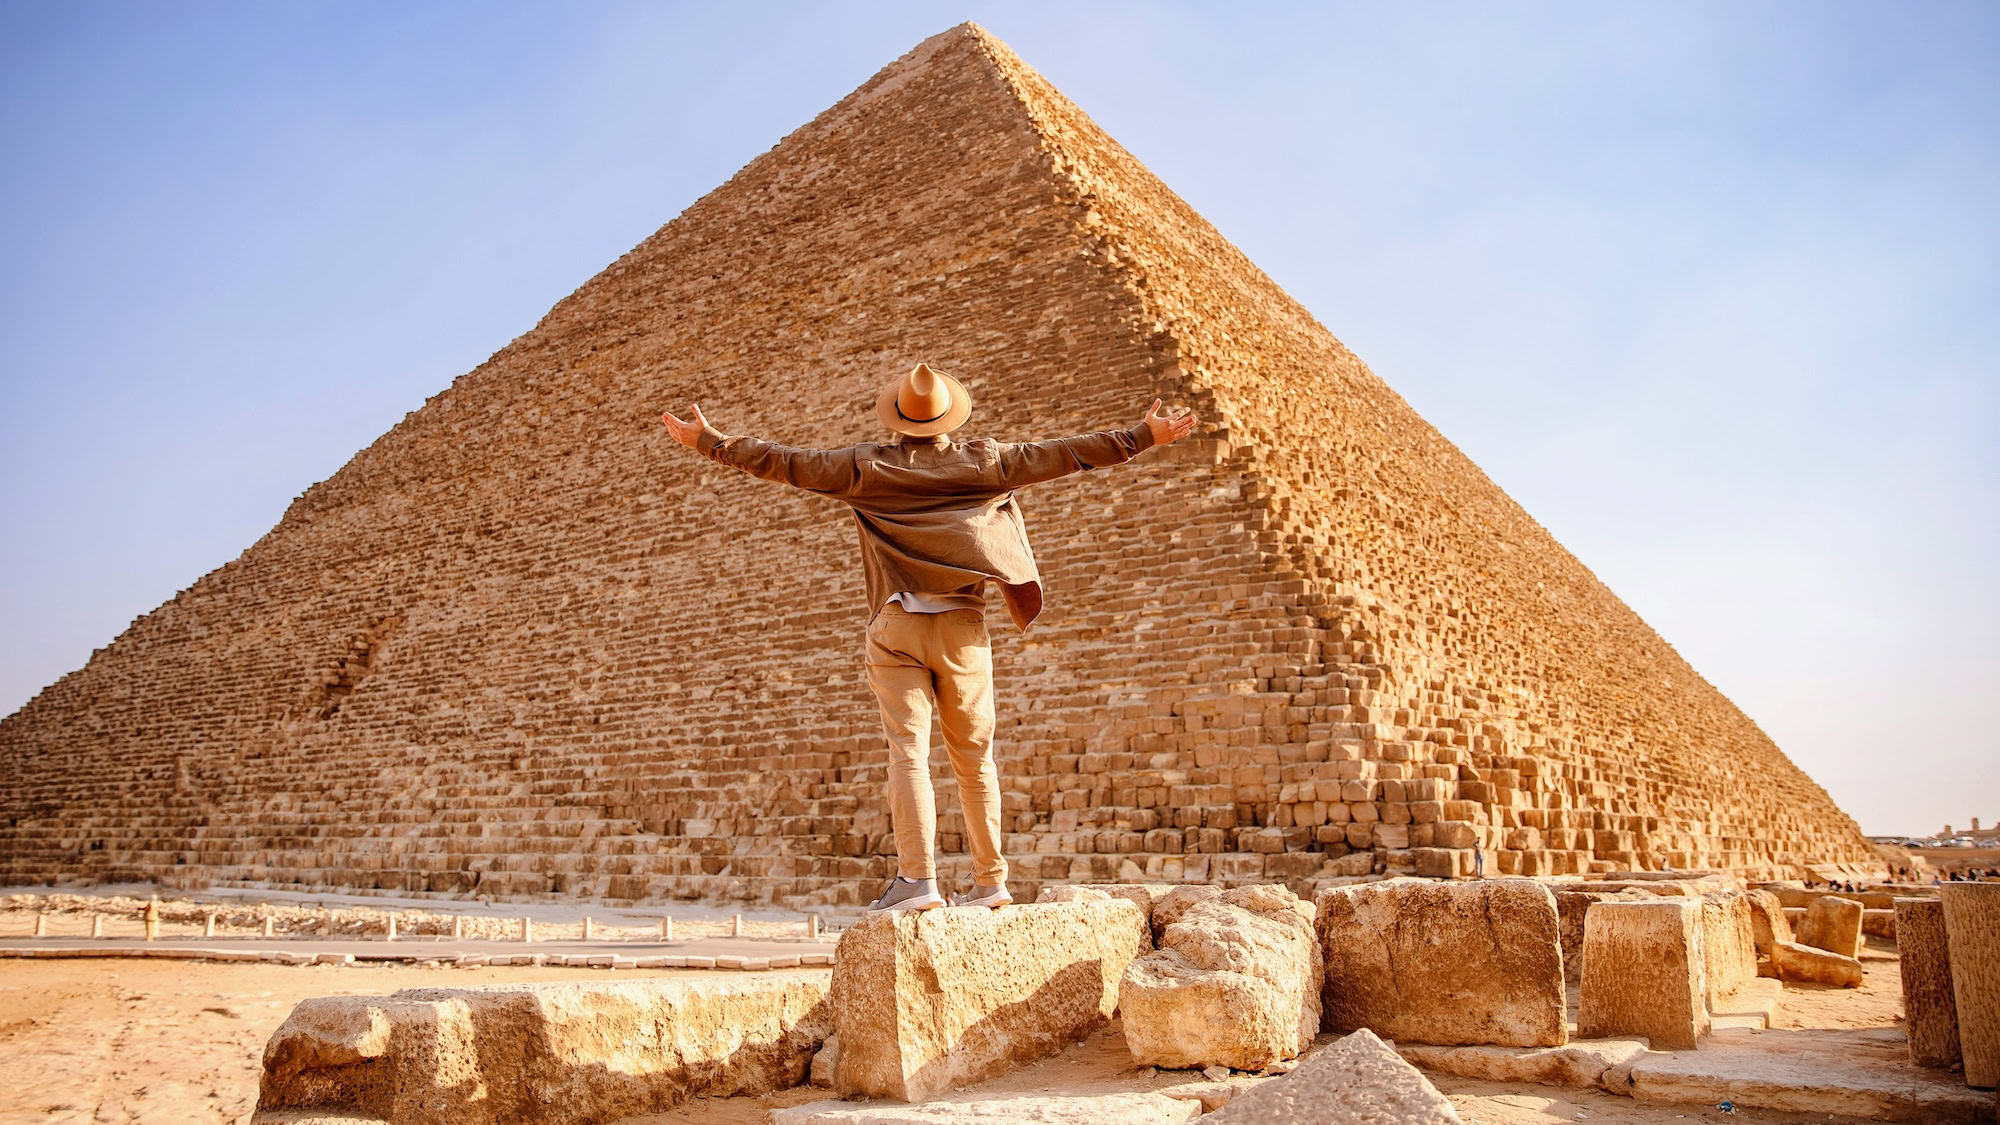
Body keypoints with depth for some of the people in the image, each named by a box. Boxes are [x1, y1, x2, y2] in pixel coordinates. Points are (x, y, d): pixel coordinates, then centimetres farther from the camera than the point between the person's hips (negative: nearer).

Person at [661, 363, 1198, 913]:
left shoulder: (868, 466, 3)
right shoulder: (984, 462, 6)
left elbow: (787, 463, 4)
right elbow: (1065, 454, 8)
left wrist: (709, 441, 14)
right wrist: (1145, 435, 15)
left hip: (897, 625, -2)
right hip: (963, 626, 2)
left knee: (907, 750, -6)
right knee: (973, 755, 8)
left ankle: (917, 877, -15)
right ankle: (990, 879, 13)